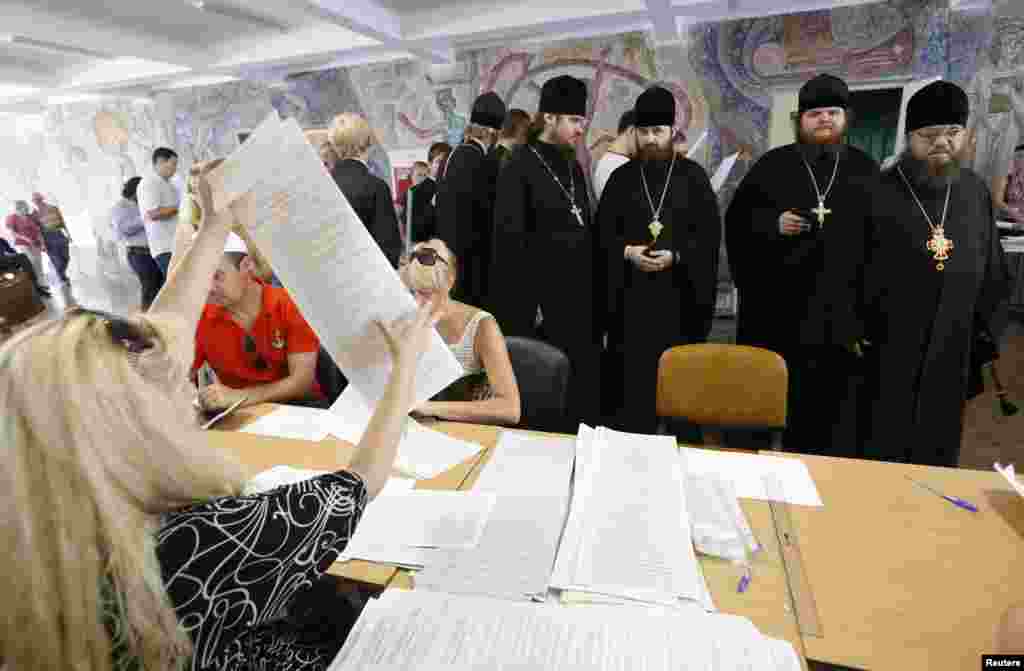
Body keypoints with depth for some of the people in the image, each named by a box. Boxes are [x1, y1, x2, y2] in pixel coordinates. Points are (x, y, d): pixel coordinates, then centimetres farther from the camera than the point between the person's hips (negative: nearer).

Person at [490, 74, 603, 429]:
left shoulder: (573, 167, 13)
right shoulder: (519, 167, -8)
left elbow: (587, 232, 16)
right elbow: (509, 241, -13)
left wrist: (597, 298, 12)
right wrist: (526, 304, -17)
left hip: (579, 291, 7)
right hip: (544, 291, -7)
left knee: (583, 376, 11)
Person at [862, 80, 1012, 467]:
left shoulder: (975, 192, 6)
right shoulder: (878, 193, -9)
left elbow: (992, 269, 14)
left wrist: (985, 327, 11)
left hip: (952, 347, 5)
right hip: (886, 348, -4)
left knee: (938, 445, 17)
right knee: (882, 446, 7)